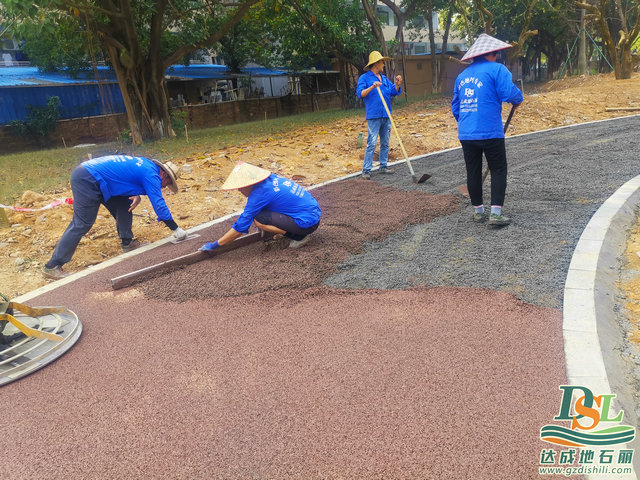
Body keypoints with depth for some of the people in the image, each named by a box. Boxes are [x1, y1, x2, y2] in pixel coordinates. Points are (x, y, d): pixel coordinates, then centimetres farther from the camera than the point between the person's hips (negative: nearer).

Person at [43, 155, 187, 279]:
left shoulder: (146, 165, 16)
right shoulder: (152, 174, -11)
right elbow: (159, 204, -14)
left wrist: (137, 196, 4)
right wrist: (176, 229, -8)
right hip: (87, 180, -10)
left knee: (123, 206, 12)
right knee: (82, 224, -10)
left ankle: (127, 243, 21)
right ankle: (52, 266, -6)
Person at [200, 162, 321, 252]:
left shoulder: (259, 194, -19)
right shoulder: (270, 178, 5)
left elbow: (240, 227, -15)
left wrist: (214, 245, -7)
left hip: (308, 221, -9)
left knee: (257, 219, -16)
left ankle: (299, 237, -5)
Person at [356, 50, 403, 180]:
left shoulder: (384, 78, 19)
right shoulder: (364, 78, -1)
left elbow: (394, 92, 17)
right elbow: (360, 93, -14)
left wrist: (397, 85, -2)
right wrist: (372, 87, -26)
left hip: (386, 116, 7)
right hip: (373, 116, -7)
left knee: (385, 143, 11)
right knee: (372, 143, -11)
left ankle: (383, 166, 21)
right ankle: (366, 169, -7)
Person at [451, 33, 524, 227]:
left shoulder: (463, 75, 16)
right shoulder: (497, 69, -3)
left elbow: (455, 107, 20)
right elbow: (510, 93, -13)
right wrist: (518, 100, 9)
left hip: (466, 134, 6)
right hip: (490, 132, -5)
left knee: (473, 172, 12)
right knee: (498, 171, 4)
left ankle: (478, 211, 21)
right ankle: (496, 213, -2)